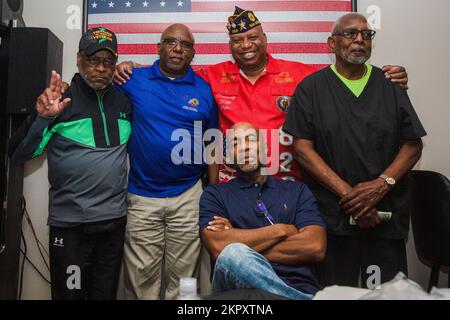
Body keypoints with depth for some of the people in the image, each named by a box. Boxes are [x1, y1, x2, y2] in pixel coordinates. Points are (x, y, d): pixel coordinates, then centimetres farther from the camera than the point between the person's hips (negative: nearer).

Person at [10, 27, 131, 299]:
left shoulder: (125, 100, 5)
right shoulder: (59, 98, -7)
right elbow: (20, 155, -11)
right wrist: (43, 118, -25)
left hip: (115, 220, 4)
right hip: (70, 224, -3)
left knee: (106, 294, 20)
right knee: (69, 293, 12)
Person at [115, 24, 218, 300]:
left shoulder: (205, 90, 3)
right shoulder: (134, 80, 2)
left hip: (189, 196, 1)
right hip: (140, 196, 0)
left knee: (183, 276, 14)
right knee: (141, 279, 11)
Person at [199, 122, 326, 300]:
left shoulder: (297, 190, 15)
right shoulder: (215, 194, 10)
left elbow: (315, 247, -1)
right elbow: (218, 247, -8)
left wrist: (244, 251, -5)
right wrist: (282, 230, -2)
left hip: (300, 289, -1)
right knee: (231, 256, -31)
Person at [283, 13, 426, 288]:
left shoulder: (390, 85, 10)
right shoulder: (311, 88, 2)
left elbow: (413, 144, 7)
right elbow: (303, 147, -6)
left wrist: (383, 183, -11)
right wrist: (346, 193, -14)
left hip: (388, 216, 3)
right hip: (333, 215, -2)